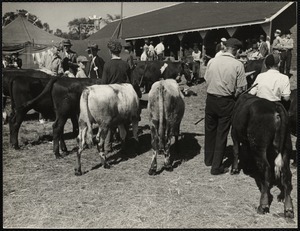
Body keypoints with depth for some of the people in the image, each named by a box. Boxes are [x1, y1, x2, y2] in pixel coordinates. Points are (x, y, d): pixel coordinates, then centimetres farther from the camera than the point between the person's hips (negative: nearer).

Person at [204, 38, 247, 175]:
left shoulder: (212, 61, -1)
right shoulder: (238, 65, -11)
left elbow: (206, 79, 7)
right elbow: (241, 88, -9)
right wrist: (233, 95, 9)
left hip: (210, 99, 4)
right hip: (226, 102, -3)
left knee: (210, 130, 19)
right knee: (221, 134, 5)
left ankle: (208, 159, 35)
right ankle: (216, 167, 11)